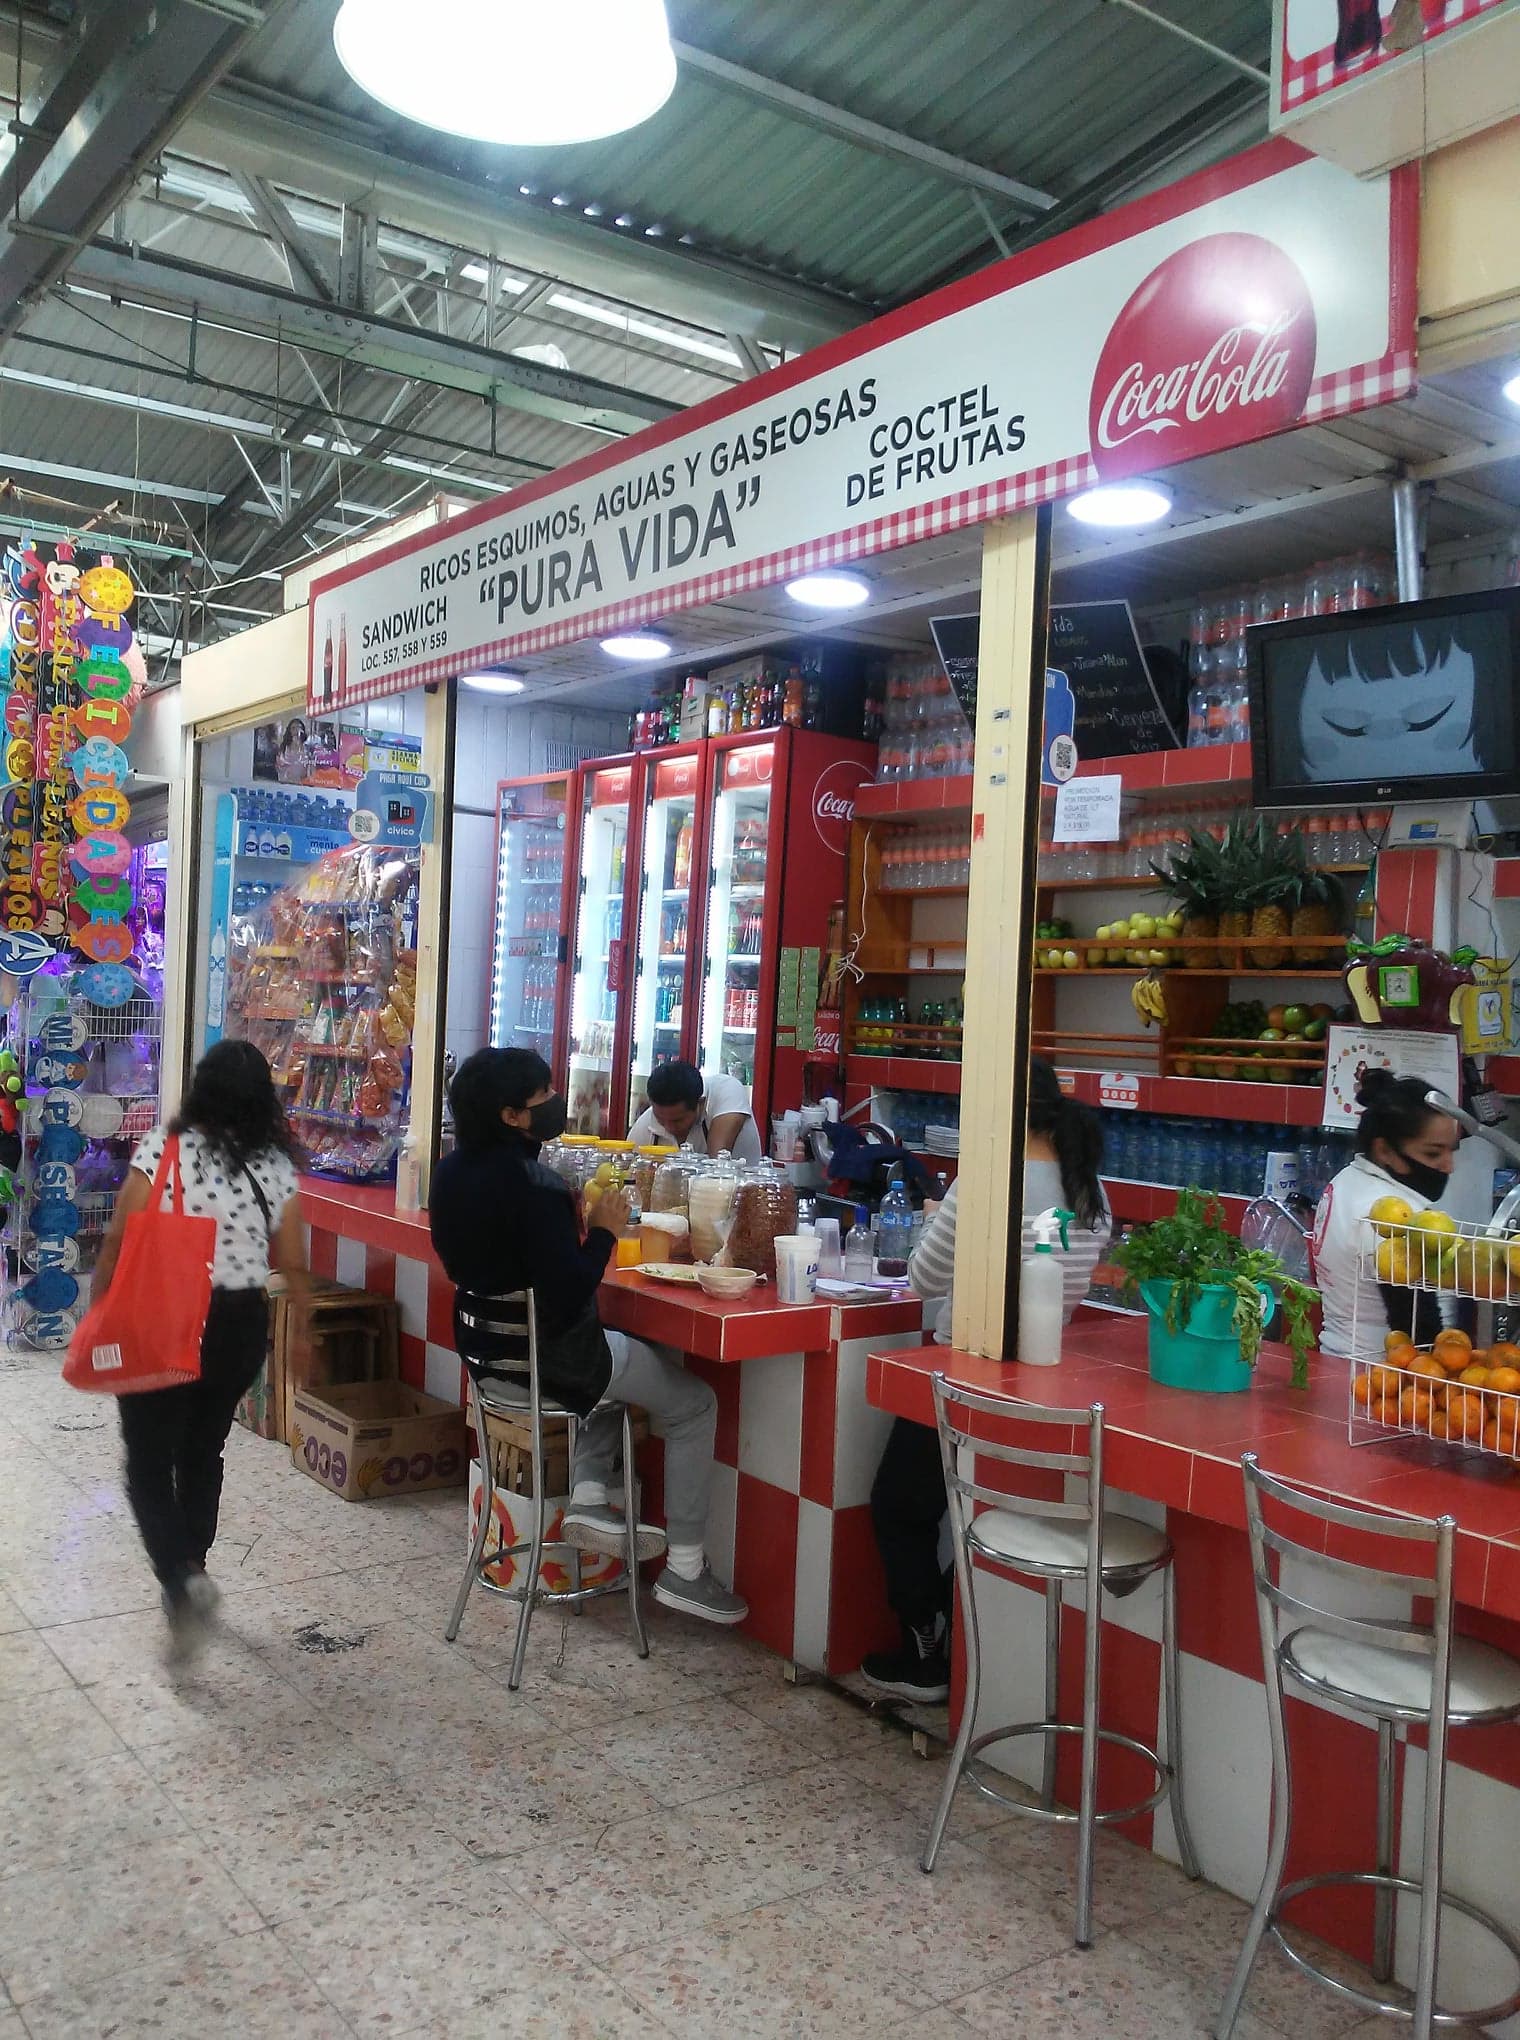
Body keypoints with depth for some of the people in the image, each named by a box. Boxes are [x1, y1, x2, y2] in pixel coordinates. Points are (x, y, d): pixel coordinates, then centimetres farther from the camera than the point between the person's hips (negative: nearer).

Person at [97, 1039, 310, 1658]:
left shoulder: (164, 1148, -12)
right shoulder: (276, 1165, -2)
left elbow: (120, 1242, -11)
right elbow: (293, 1264, 3)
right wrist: (302, 1332, 16)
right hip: (241, 1325, 4)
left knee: (148, 1462, 7)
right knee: (202, 1454, 21)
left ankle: (181, 1579, -12)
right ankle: (189, 1573, 31)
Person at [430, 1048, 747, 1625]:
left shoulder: (451, 1170, -1)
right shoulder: (534, 1185, -27)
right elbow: (570, 1294, -28)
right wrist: (604, 1230, -14)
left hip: (487, 1340, 9)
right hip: (547, 1354, -9)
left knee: (623, 1355, 34)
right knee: (695, 1403, 7)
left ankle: (588, 1498, 22)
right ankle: (684, 1570, 12)